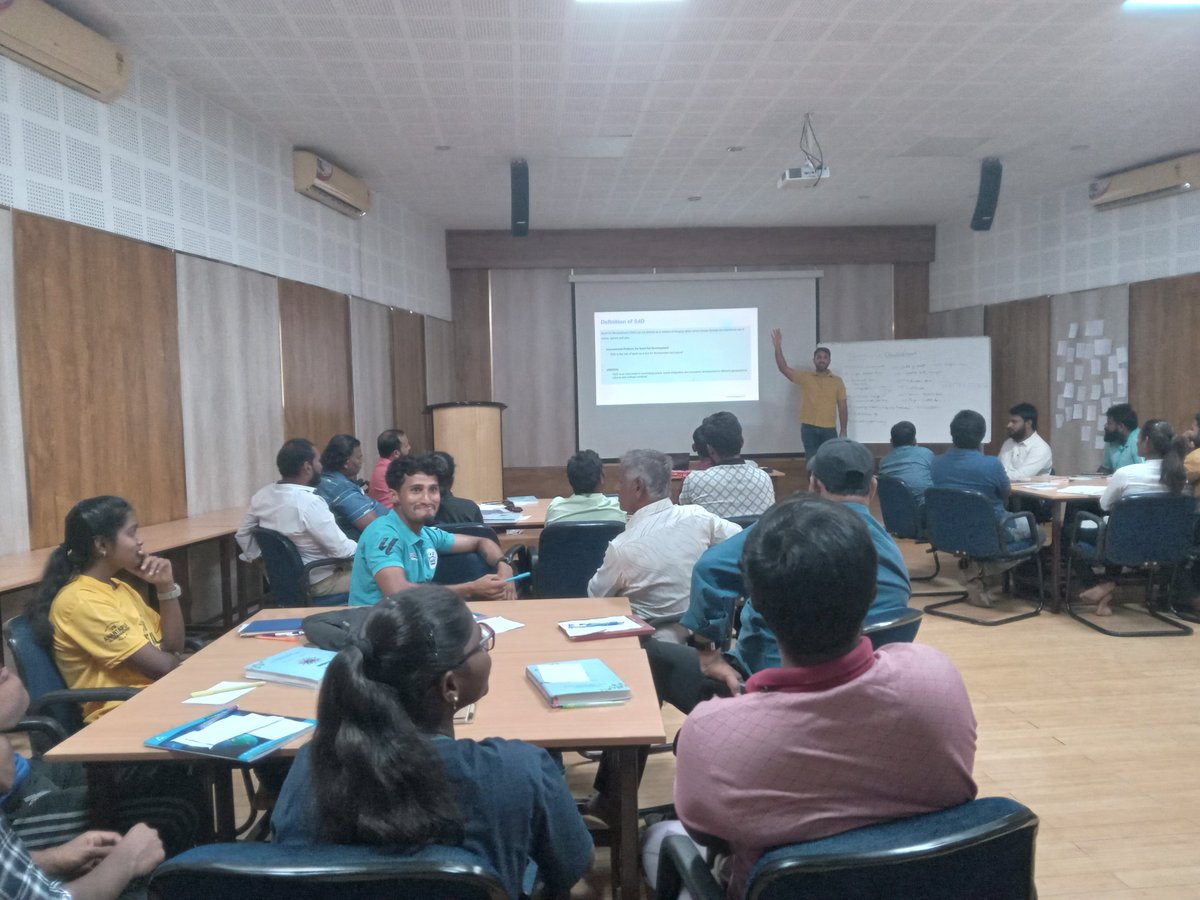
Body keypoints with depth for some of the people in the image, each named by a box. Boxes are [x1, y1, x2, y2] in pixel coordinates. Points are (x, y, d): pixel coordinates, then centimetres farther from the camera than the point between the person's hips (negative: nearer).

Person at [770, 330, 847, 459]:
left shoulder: (837, 381, 6)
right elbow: (783, 368, -6)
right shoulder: (805, 378, 4)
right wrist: (778, 347, -17)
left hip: (829, 429, 1)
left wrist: (843, 431, 3)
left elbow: (842, 407, 6)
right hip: (809, 428, 0)